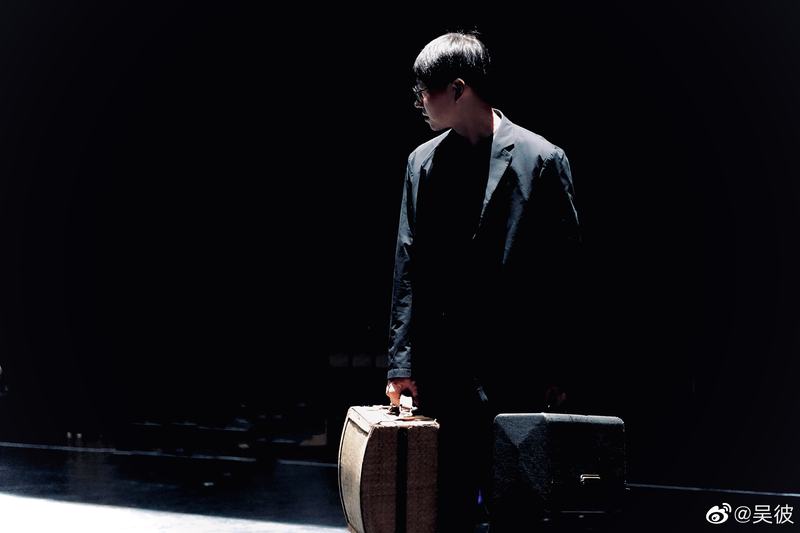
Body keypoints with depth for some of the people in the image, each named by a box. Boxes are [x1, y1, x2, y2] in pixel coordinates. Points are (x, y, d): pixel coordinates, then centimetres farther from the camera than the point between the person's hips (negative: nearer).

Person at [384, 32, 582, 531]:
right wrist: (402, 362, 3)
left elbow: (563, 273, -5)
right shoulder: (424, 161, 8)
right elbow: (408, 268, 7)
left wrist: (557, 371, -6)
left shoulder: (541, 160, -5)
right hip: (440, 369, 4)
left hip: (513, 368, -4)